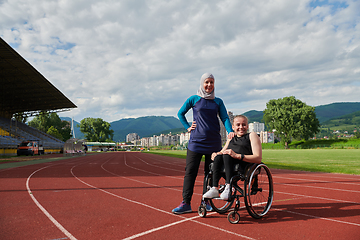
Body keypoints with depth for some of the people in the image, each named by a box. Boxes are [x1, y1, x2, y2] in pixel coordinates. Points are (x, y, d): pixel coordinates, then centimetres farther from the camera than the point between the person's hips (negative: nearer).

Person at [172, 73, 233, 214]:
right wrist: (187, 127, 3)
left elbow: (225, 118, 4)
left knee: (210, 172, 6)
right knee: (190, 172, -5)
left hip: (214, 142, 2)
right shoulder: (194, 99, 6)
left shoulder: (218, 102, 11)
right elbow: (180, 113, 15)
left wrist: (230, 131, -14)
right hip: (196, 141, -2)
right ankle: (186, 203, -1)